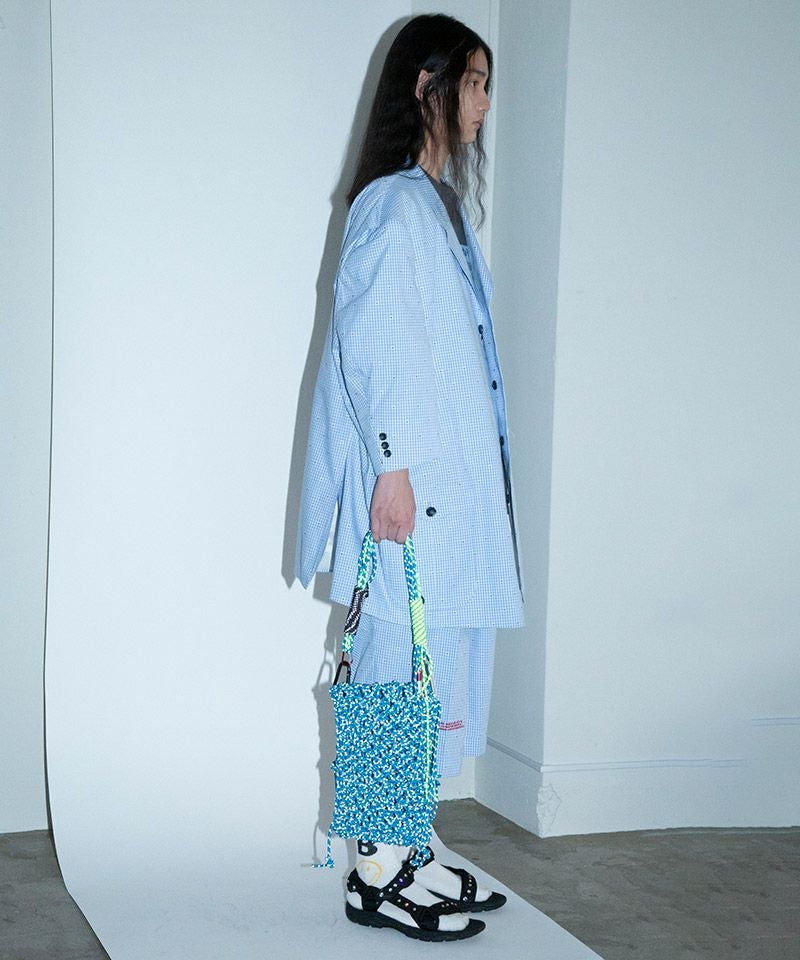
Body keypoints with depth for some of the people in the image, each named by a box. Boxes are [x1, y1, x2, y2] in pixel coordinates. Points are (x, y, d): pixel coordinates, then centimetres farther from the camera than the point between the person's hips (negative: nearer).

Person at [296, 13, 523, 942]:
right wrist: (392, 467, -20)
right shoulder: (394, 205, -10)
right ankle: (378, 875, 4)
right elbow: (372, 342, -16)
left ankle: (403, 855, 20)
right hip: (410, 484, -10)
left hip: (449, 480, 10)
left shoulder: (438, 203, 19)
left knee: (431, 669, 11)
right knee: (405, 667, -5)